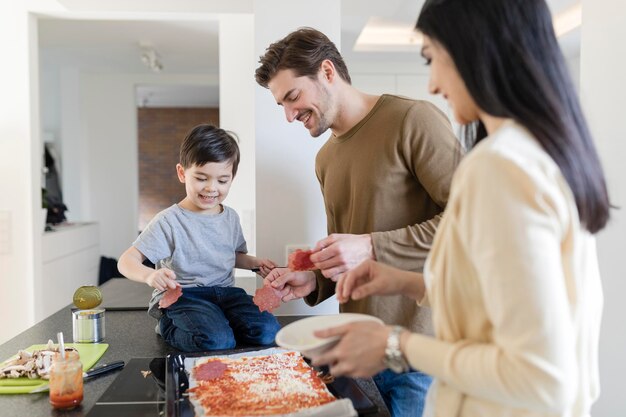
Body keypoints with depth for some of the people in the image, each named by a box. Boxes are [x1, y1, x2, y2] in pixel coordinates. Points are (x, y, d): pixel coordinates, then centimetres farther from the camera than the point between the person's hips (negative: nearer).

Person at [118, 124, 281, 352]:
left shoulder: (230, 217, 10)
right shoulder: (169, 221, -9)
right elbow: (127, 260, -12)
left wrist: (254, 262, 5)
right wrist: (149, 275, -35)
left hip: (224, 291, 5)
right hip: (182, 296, -5)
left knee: (268, 332, -17)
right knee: (217, 342, -30)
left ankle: (215, 320, 8)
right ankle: (169, 326, 1)